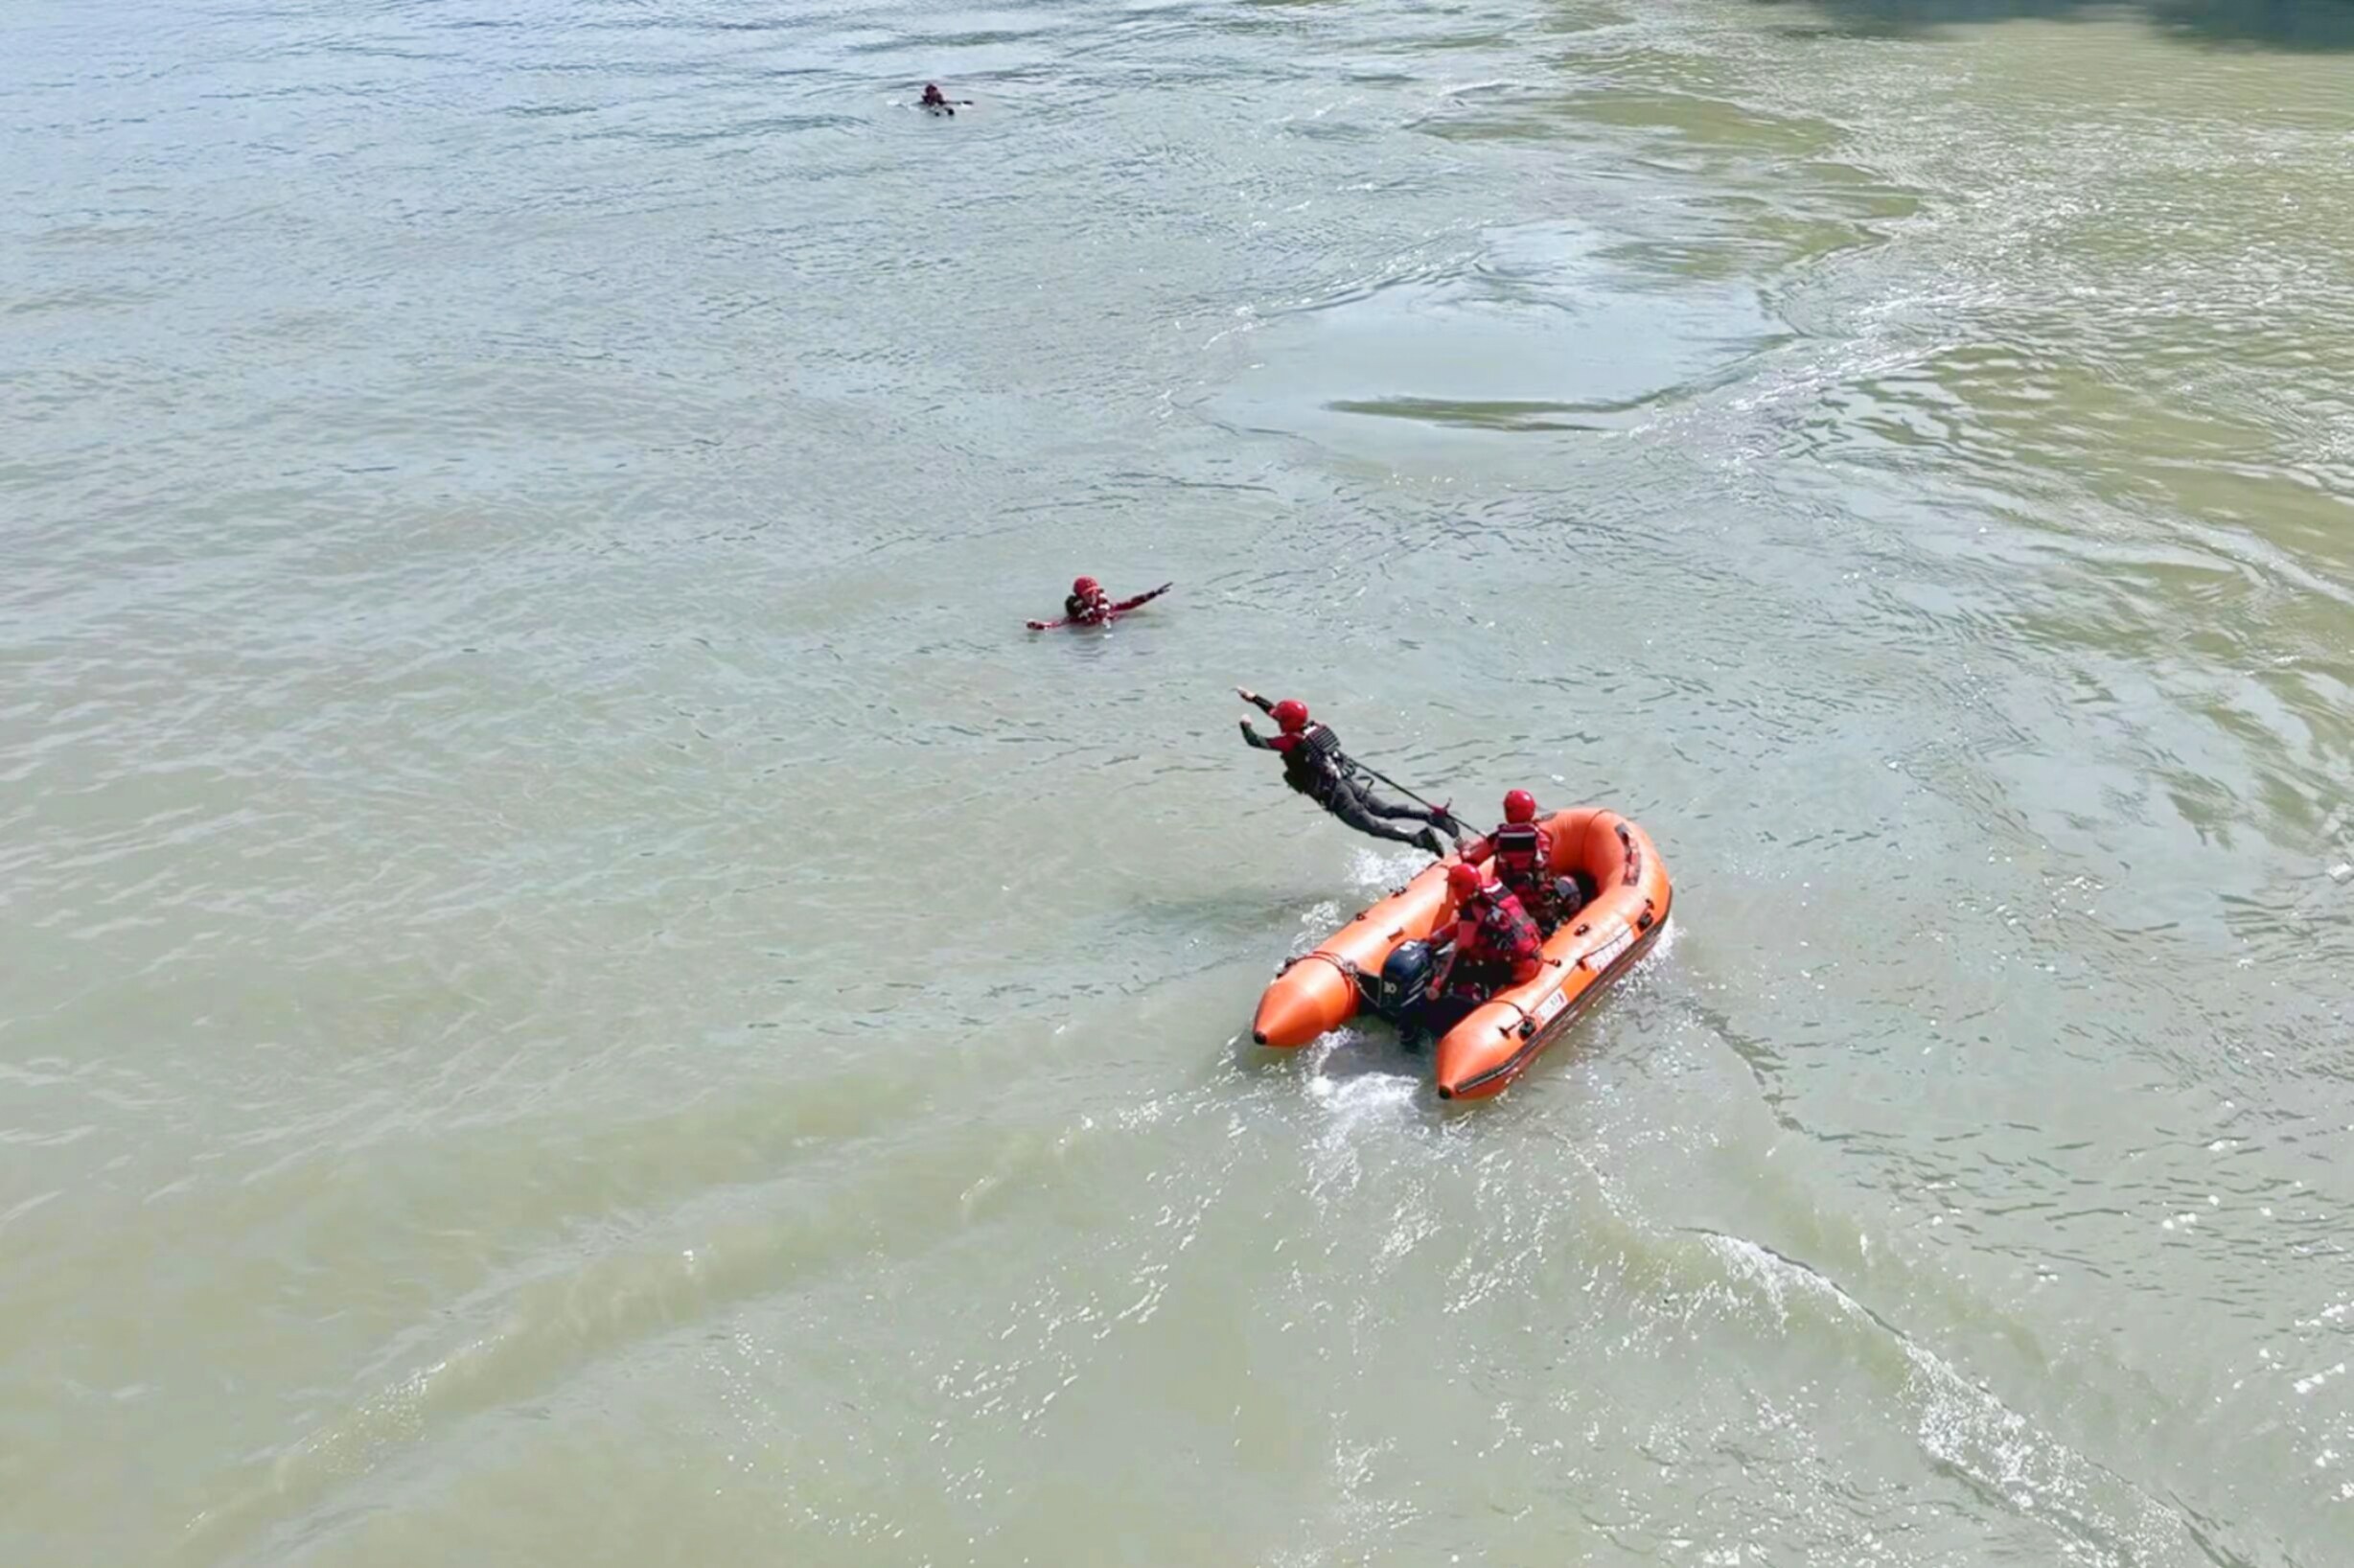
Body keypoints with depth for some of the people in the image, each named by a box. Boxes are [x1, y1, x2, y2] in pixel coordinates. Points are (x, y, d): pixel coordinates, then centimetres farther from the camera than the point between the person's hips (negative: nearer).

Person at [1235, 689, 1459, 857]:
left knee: (1373, 826, -9)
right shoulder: (1313, 727, 11)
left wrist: (1246, 726, 17)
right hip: (1348, 781, 8)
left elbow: (1254, 741, -3)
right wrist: (1253, 698, 33)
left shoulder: (1291, 742, -11)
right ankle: (1434, 815, -4)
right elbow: (1278, 711, 26)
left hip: (1334, 795, -8)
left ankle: (1419, 839, -24)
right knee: (1387, 810, 10)